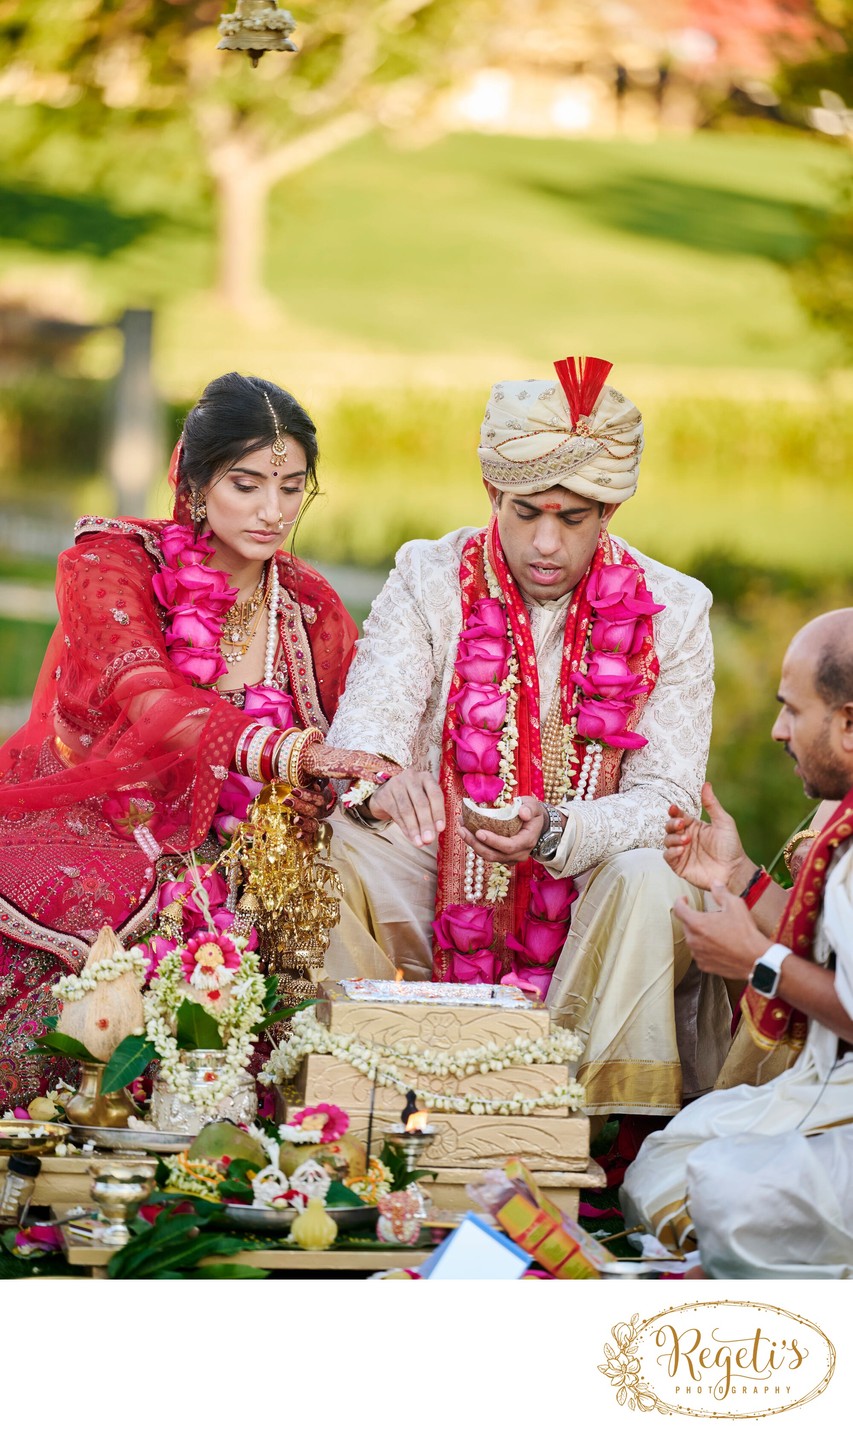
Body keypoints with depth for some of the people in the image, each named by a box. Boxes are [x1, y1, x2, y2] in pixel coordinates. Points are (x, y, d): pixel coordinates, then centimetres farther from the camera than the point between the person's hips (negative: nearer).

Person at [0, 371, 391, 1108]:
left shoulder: (309, 606, 7)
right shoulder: (108, 565, -7)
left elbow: (367, 735, 10)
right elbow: (149, 700, -26)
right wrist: (289, 752, -43)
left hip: (198, 868, 4)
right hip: (76, 845, -4)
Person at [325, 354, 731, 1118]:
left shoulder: (671, 611, -3)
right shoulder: (430, 578, -2)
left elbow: (667, 797, -9)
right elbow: (361, 726, -13)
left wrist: (559, 832, -31)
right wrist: (383, 783, -40)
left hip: (588, 897, -1)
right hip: (435, 897, 1)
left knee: (650, 883, -32)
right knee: (338, 848, -27)